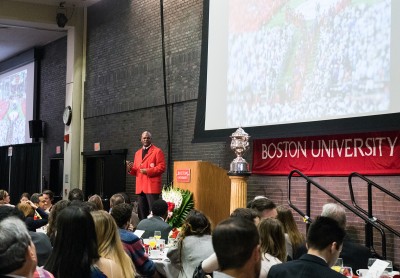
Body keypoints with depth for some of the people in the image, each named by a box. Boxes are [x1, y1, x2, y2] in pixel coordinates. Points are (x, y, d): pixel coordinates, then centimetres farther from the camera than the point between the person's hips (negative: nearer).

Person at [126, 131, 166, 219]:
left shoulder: (157, 151, -1)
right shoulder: (137, 153, 20)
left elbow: (162, 167, -9)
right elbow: (135, 171, 20)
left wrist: (147, 171, -17)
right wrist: (130, 169, -3)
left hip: (152, 186, -6)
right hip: (140, 187, 7)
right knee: (142, 212, 8)